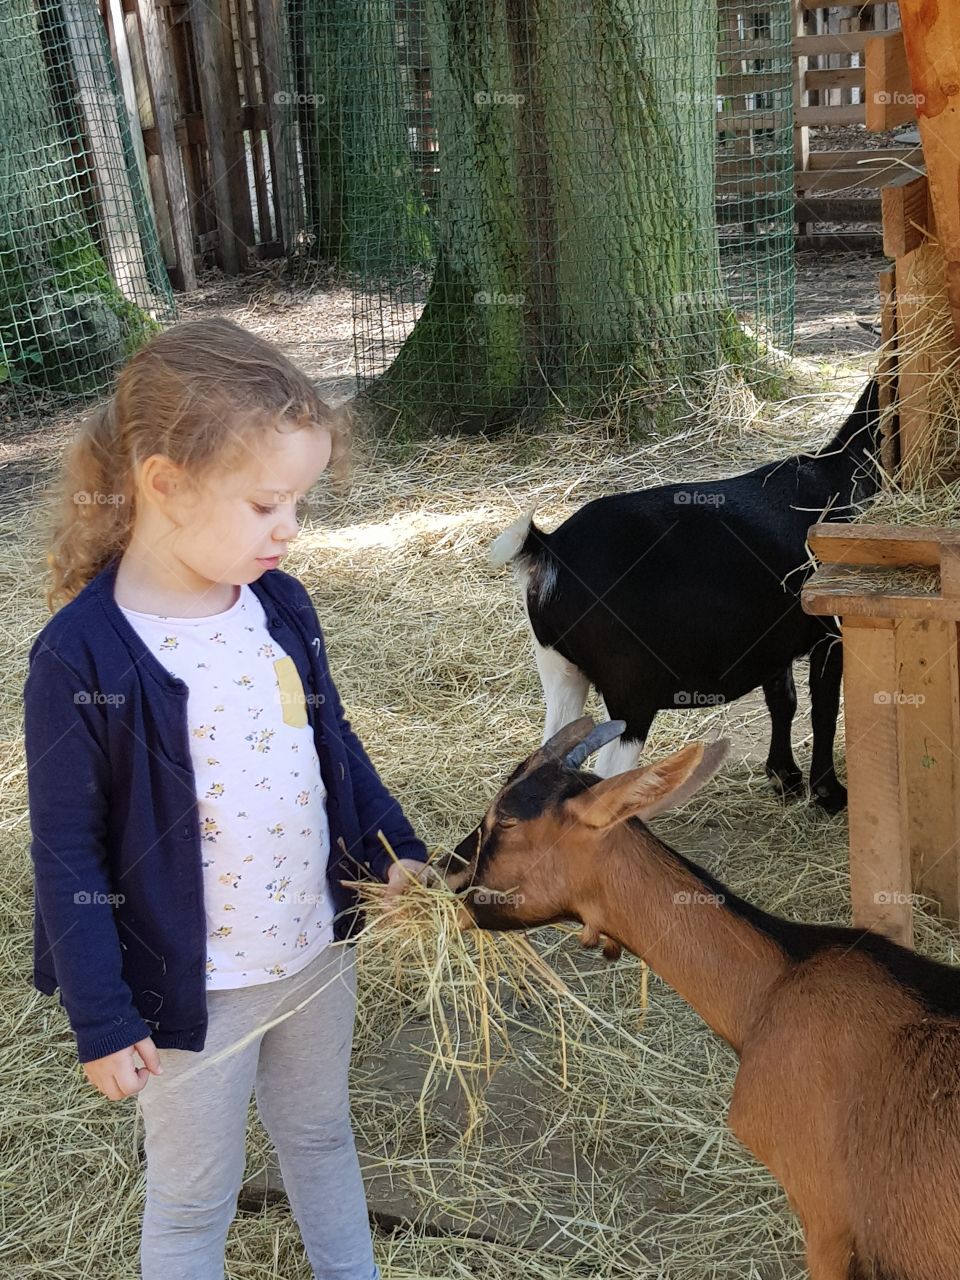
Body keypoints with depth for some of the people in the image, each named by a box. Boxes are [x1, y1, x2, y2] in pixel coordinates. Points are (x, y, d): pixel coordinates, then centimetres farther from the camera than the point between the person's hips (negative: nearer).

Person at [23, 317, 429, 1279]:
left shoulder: (280, 605, -5)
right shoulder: (81, 658, -23)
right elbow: (69, 855, -17)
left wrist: (394, 852, 7)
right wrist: (102, 1018, -14)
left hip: (315, 945, 6)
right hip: (190, 985, -6)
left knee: (320, 1133, 27)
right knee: (195, 1198, 15)